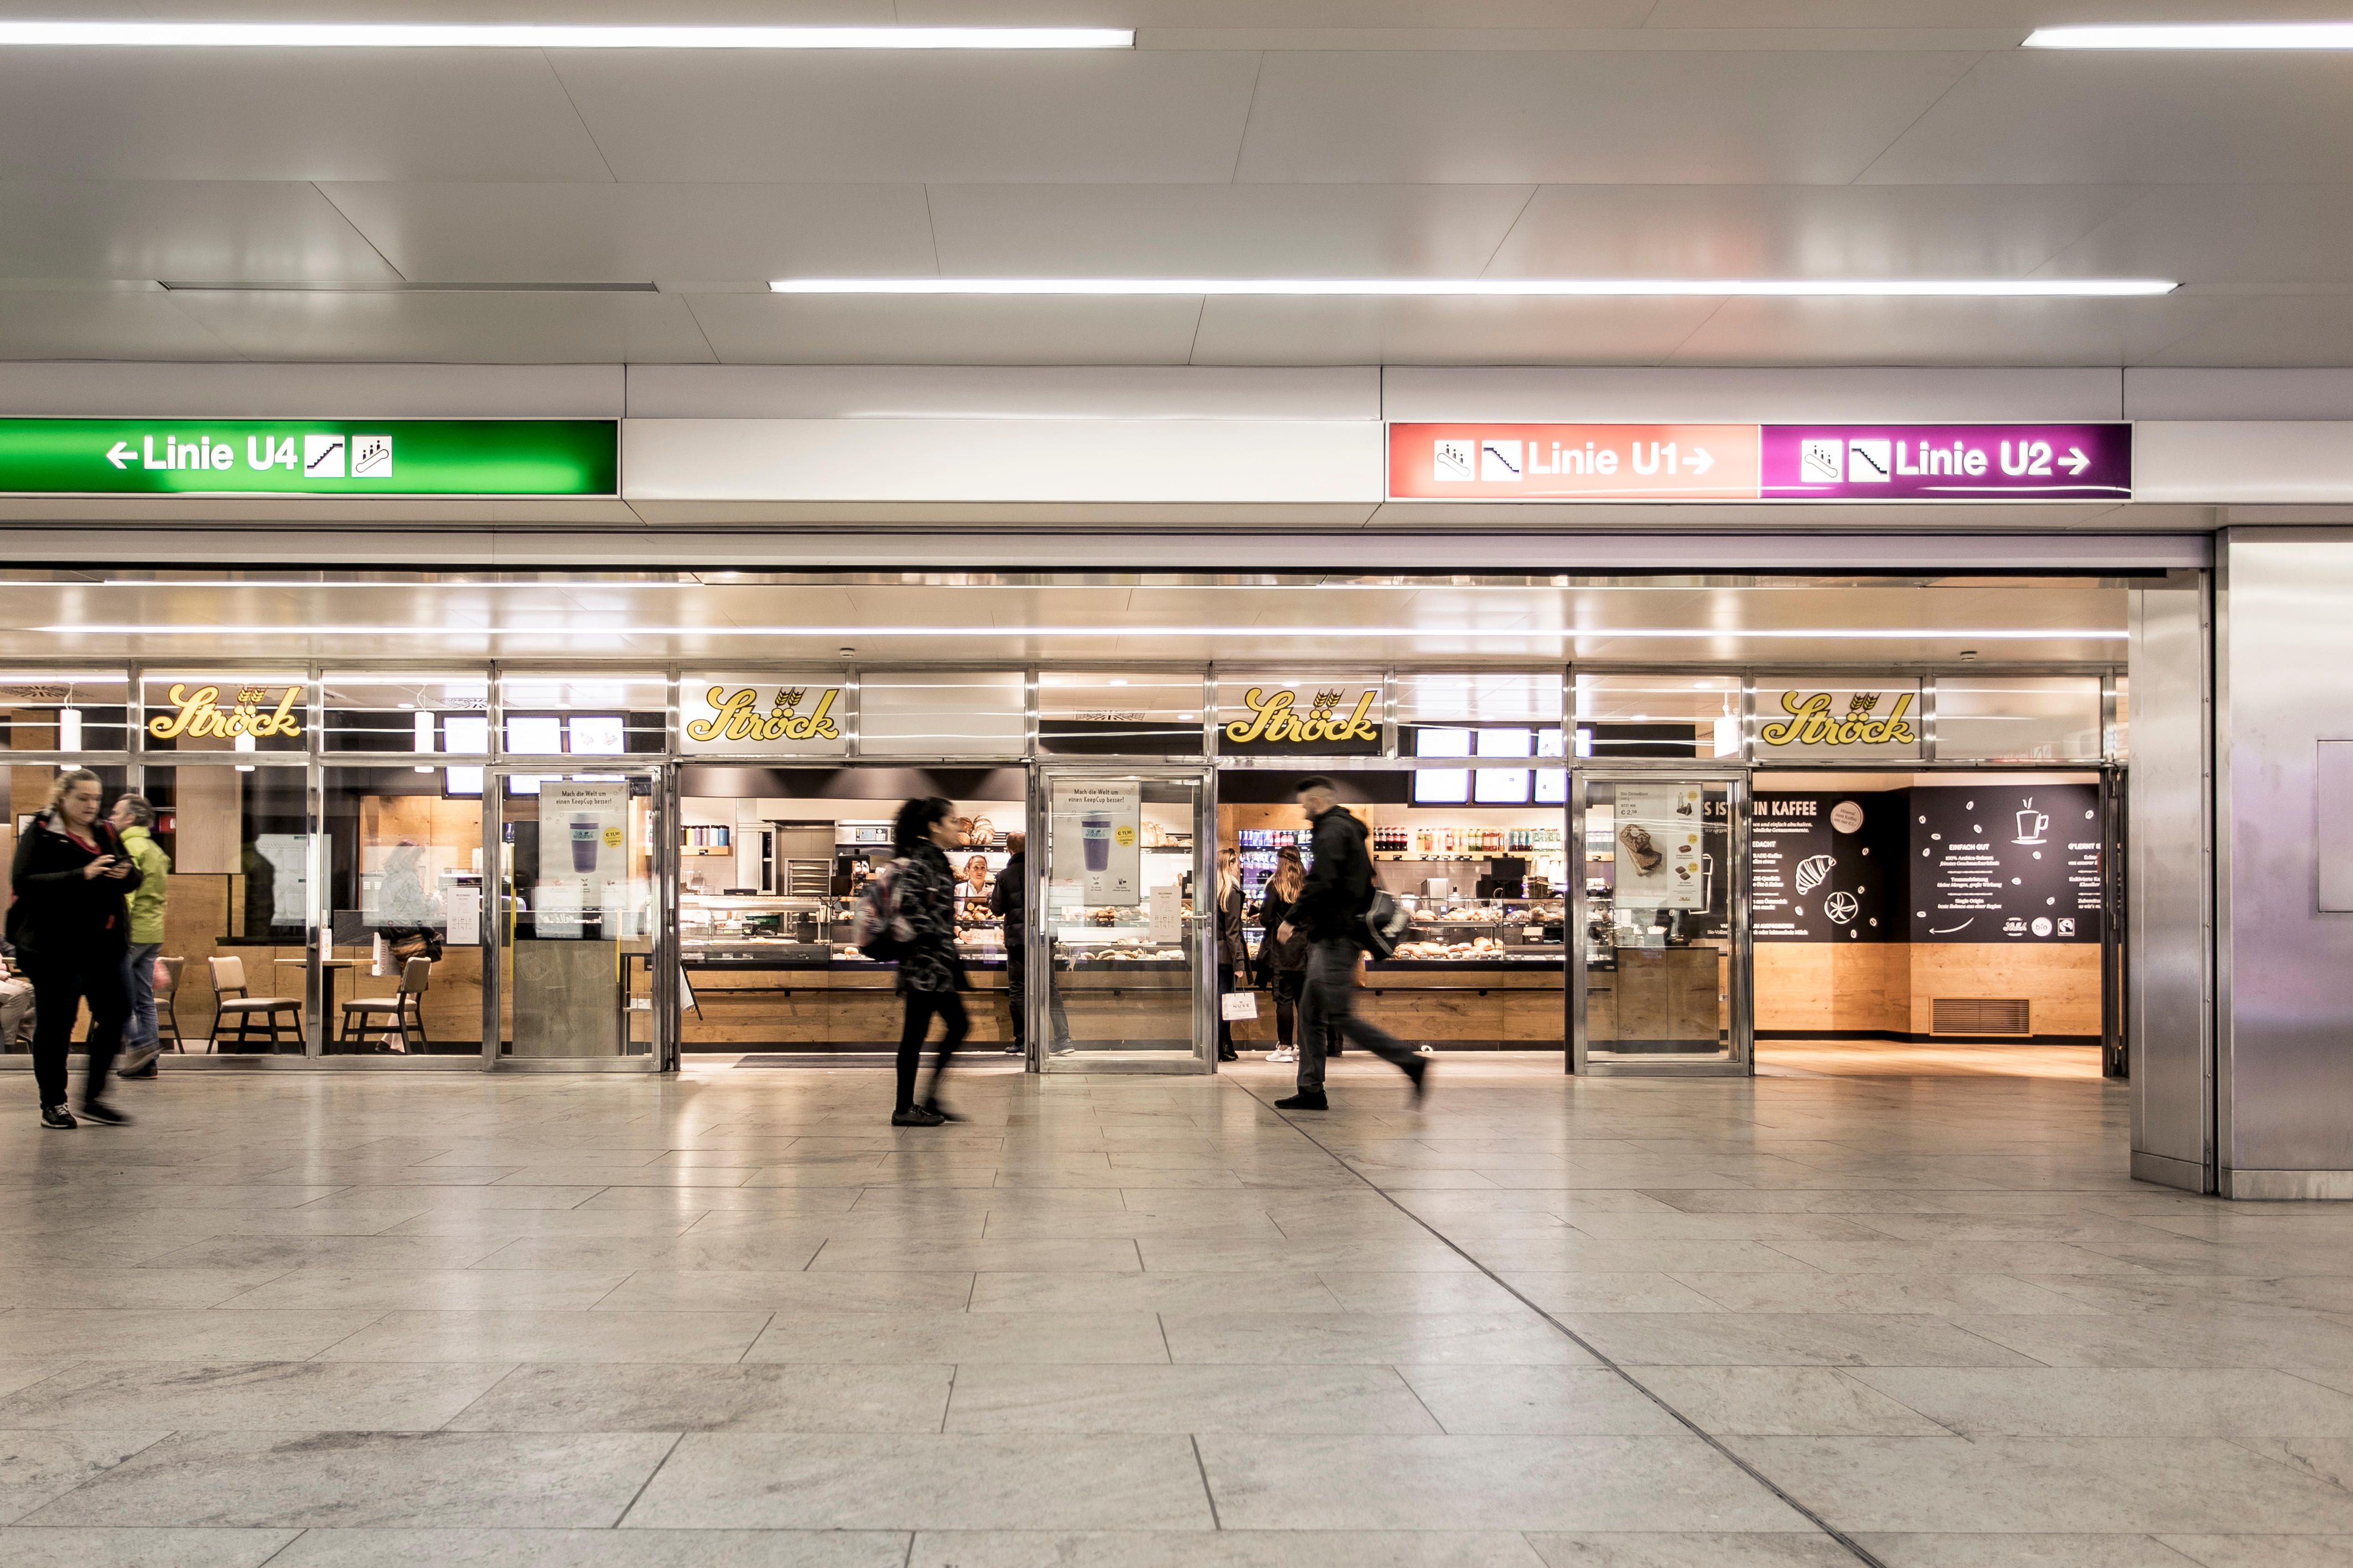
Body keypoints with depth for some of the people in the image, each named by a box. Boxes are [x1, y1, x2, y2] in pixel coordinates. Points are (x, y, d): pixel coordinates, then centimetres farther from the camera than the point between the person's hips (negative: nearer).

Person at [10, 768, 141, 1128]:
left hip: (104, 943, 6)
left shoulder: (106, 834, 14)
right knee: (56, 1022, 1)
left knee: (115, 1013, 0)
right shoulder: (40, 834, -4)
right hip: (55, 946, -6)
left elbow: (135, 879, 19)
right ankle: (53, 1105, 12)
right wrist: (81, 876, -25)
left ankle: (94, 1098, 12)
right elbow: (23, 882, -17)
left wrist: (126, 874, -6)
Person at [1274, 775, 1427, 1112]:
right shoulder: (1350, 829, 21)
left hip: (1336, 938, -11)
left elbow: (1321, 882, -23)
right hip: (1334, 938, 11)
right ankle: (1311, 1090, 11)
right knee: (1310, 1014, 10)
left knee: (1341, 1016, -11)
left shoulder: (1331, 830, -11)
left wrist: (1292, 919, -15)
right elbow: (1367, 886, 24)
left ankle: (1412, 1062, -10)